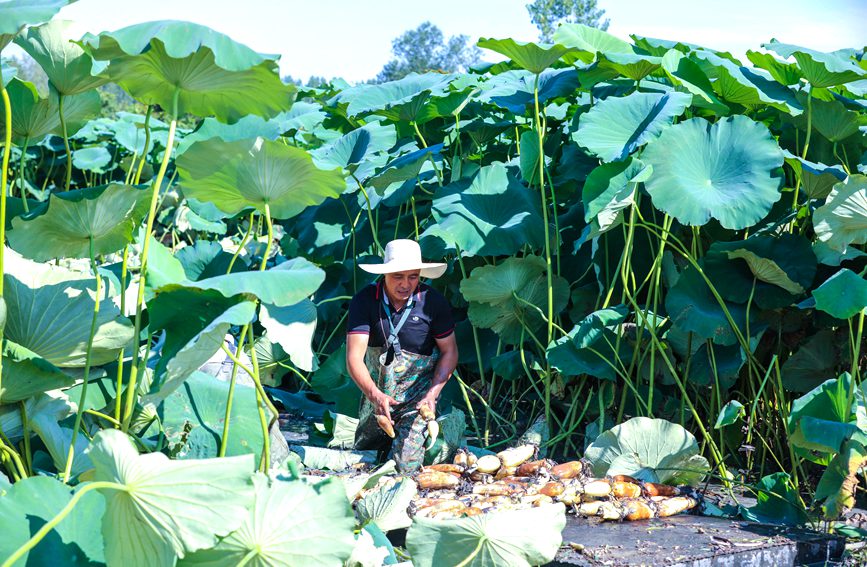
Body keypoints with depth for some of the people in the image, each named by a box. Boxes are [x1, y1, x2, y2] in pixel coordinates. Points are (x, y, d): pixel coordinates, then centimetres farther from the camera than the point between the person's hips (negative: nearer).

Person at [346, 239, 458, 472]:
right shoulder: (364, 301, -16)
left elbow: (449, 351, -4)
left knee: (405, 466, -14)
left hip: (417, 392, -2)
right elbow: (354, 357, -24)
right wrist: (374, 394, -41)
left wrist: (432, 394, -19)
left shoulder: (433, 302, -15)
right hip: (377, 391, 2)